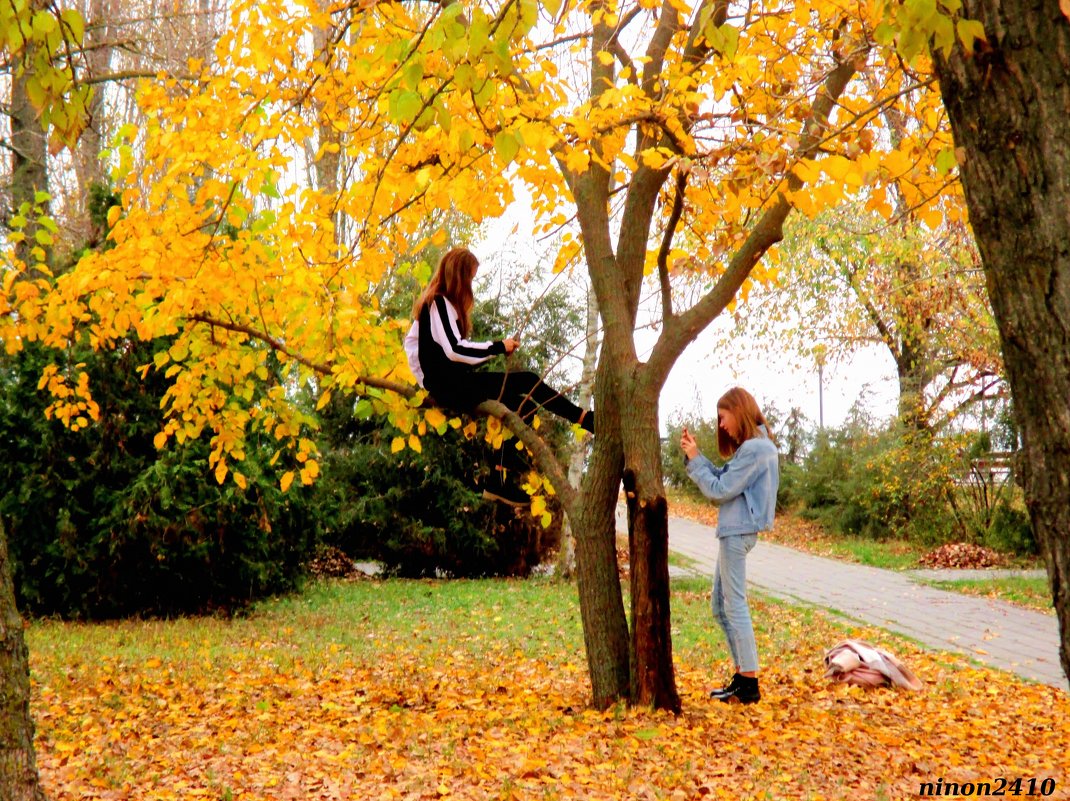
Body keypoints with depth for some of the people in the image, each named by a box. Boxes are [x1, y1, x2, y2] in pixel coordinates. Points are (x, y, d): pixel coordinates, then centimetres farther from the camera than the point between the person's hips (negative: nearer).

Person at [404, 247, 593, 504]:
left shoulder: (438, 303, 20)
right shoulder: (439, 302, -10)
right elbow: (454, 349, -22)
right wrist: (498, 347, -16)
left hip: (452, 384, 10)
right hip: (448, 386, -10)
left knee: (522, 405, -1)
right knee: (528, 381, -18)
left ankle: (501, 482, -4)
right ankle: (584, 419, -9)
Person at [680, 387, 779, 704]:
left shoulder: (754, 449, -16)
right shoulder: (752, 446, 17)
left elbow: (719, 490, -15)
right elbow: (721, 478, 15)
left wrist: (694, 459, -7)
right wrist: (695, 454, 6)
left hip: (738, 532, -11)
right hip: (734, 531, 11)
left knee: (735, 606, -7)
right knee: (720, 606, 15)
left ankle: (749, 685, -4)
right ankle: (742, 676, 19)